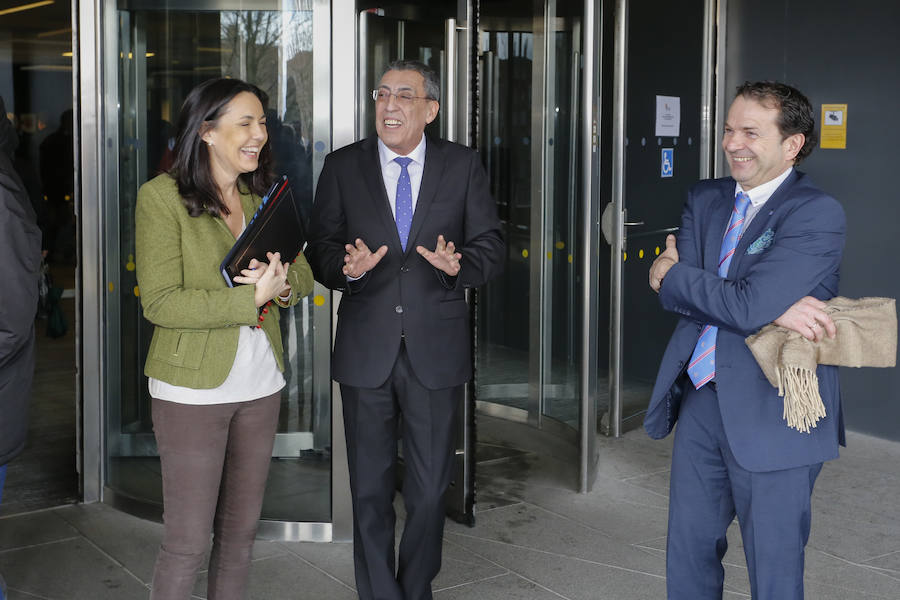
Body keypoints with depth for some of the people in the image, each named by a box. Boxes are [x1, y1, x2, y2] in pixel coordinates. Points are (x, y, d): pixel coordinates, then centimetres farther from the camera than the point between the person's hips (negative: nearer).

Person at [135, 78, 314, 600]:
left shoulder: (265, 196, 8)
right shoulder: (162, 196, -11)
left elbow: (304, 274, 9)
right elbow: (160, 303, -17)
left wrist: (284, 284, -14)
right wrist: (250, 299, -23)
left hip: (261, 383, 6)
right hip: (192, 387, -6)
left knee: (241, 529, 15)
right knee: (188, 541, 0)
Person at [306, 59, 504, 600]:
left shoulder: (463, 165, 3)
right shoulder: (342, 167, 4)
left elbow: (491, 247, 2)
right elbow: (321, 250, 3)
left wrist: (459, 265, -20)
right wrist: (347, 268, -20)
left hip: (437, 351, 0)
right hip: (366, 348, 1)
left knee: (430, 488, 10)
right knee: (370, 488, 10)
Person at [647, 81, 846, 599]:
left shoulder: (818, 214, -13)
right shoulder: (706, 199, 8)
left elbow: (747, 306, -24)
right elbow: (670, 291, -7)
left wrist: (673, 274, -9)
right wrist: (774, 310, -19)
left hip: (772, 415, -6)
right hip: (701, 397, 6)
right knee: (687, 555, 18)